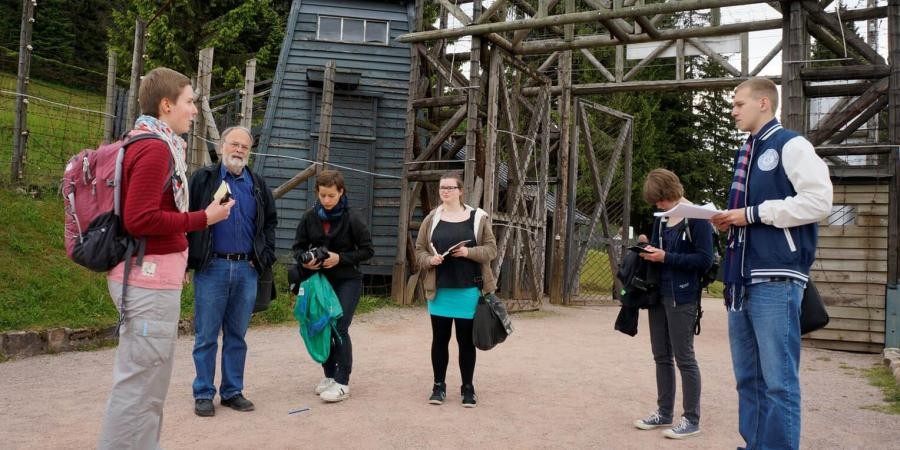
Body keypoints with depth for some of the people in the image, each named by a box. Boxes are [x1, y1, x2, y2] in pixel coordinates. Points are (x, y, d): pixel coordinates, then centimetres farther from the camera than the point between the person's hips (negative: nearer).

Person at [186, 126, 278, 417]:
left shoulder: (258, 186, 13)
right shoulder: (202, 180, 2)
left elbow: (270, 221, 21)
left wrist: (266, 255, 9)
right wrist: (190, 258, -8)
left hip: (247, 269, 4)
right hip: (212, 268, -3)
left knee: (237, 335, 11)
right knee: (206, 335, 3)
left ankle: (233, 391, 21)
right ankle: (203, 394, 13)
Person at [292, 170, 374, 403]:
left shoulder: (351, 219, -11)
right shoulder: (310, 217, -1)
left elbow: (367, 249, -7)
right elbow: (298, 247, 8)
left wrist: (341, 258, -18)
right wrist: (304, 260, -14)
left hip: (347, 281, -4)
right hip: (320, 280, 4)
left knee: (340, 329, -10)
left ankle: (342, 383, -2)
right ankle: (329, 375, 24)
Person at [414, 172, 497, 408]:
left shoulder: (478, 217, 2)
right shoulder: (431, 219, 7)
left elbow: (491, 249, 1)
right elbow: (419, 251, 8)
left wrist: (469, 252, -16)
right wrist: (429, 260, -13)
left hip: (468, 290, -1)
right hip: (439, 290, 2)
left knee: (466, 340, 5)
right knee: (439, 339, 8)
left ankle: (468, 387, 17)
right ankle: (439, 385, 20)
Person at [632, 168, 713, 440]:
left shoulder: (697, 218, -10)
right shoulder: (661, 219, 11)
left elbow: (705, 259, -15)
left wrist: (666, 257, -19)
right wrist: (648, 250, 0)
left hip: (682, 298, -7)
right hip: (658, 295, 7)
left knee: (684, 358, -2)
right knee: (661, 356, 12)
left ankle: (691, 420, 9)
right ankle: (664, 413, 23)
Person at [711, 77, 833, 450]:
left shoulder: (791, 145, -3)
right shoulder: (745, 154, 20)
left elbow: (819, 201, -14)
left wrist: (753, 213, -13)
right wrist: (729, 221, 6)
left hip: (776, 279, -8)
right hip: (743, 279, 8)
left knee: (778, 380, -4)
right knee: (747, 377, 12)